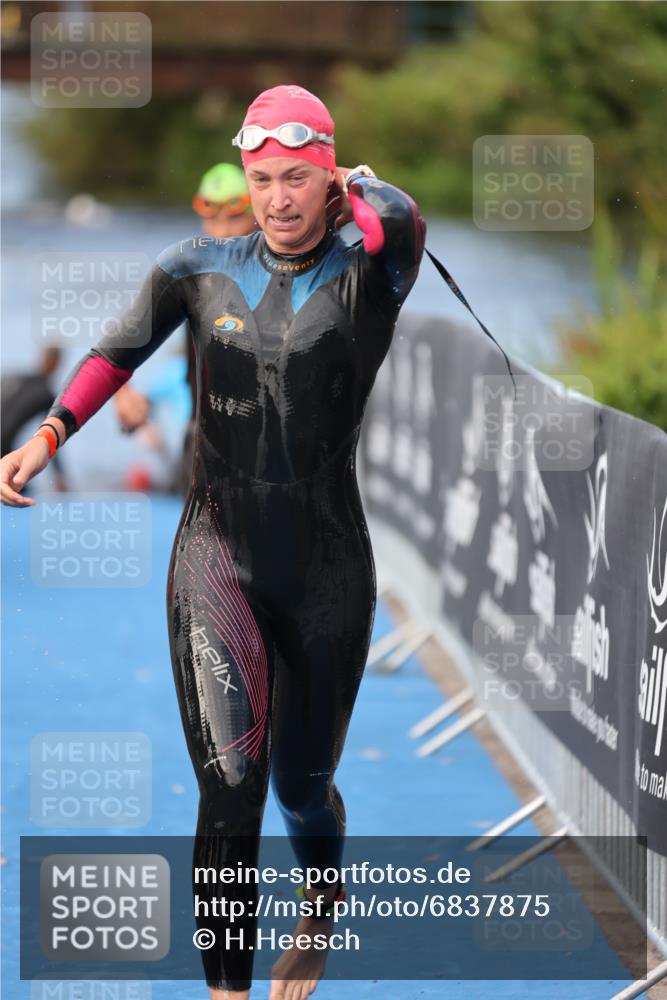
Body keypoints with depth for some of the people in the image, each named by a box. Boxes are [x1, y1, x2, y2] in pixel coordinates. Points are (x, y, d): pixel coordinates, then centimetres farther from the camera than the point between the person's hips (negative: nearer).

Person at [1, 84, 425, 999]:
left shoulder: (367, 274, -7)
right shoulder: (200, 270, 1)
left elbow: (402, 222, -30)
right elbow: (120, 351, 12)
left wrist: (361, 187, -10)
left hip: (326, 572, 0)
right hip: (218, 558, 0)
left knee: (302, 787, 16)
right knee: (232, 785, -17)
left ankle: (323, 903, 50)